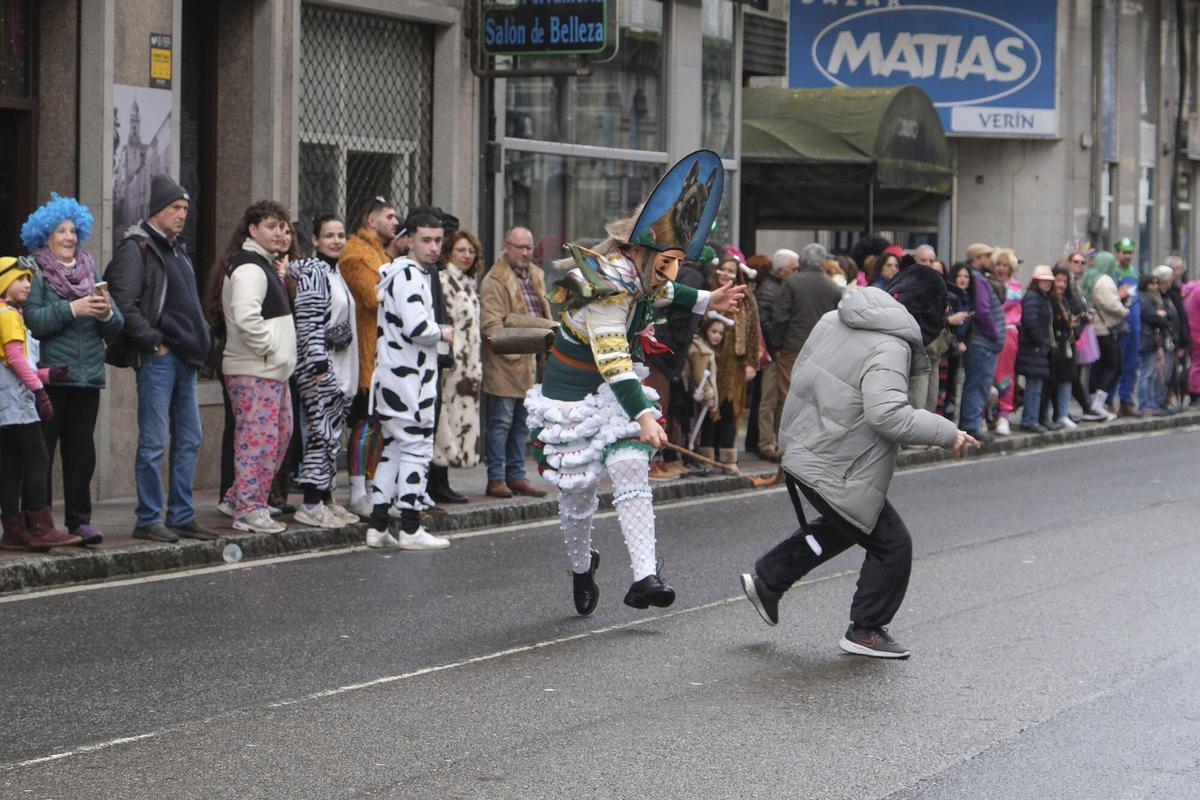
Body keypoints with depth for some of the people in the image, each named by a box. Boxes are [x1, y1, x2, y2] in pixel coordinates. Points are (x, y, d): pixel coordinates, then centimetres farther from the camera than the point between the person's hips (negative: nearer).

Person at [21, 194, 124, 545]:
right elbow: (32, 320, -15)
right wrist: (73, 309, -20)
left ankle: (80, 520, 9)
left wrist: (106, 313, -9)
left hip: (88, 376, 5)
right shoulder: (36, 272, 0)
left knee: (81, 451, 4)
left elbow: (116, 328, 11)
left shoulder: (90, 271, 15)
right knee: (41, 451, -2)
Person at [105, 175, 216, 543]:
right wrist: (153, 342, -17)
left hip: (184, 357, 9)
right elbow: (124, 303, -17)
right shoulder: (136, 248, -8)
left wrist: (200, 338, 16)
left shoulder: (176, 249, 19)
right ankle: (148, 519, -1)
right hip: (156, 358, -9)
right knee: (154, 441, -6)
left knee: (189, 439, 11)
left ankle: (182, 517, 17)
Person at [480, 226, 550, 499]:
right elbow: (490, 323, -16)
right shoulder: (495, 280, -9)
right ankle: (496, 478, 0)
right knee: (501, 422, -5)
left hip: (530, 362, 8)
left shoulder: (535, 276, 17)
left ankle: (516, 476, 18)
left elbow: (544, 314, 25)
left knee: (522, 424, 12)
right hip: (504, 363, -8)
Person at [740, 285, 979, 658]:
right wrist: (946, 433, -26)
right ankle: (866, 631, 13)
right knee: (891, 544, 2)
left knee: (842, 526, 31)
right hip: (835, 471, -10)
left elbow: (802, 373, 18)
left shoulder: (833, 321, 5)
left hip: (803, 450, 10)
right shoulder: (890, 349, -23)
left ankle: (767, 579, 37)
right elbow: (887, 414, -34)